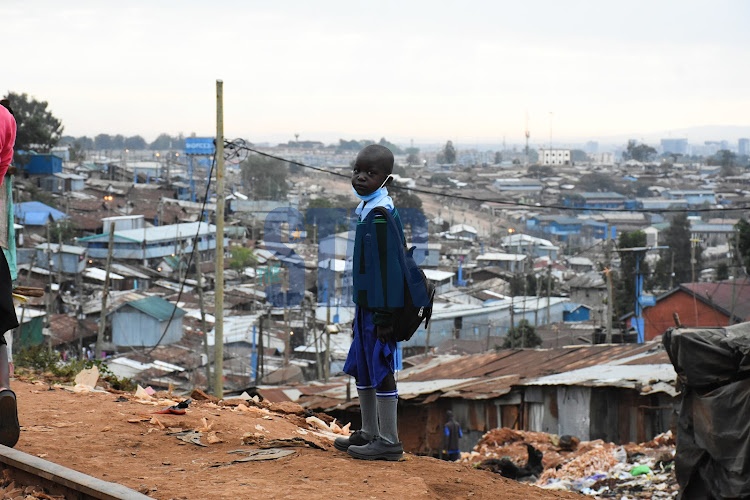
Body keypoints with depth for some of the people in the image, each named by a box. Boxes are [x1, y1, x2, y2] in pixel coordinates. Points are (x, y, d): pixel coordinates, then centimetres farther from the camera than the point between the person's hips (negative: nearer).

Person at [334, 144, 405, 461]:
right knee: (361, 369, 17)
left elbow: (390, 265, -19)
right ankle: (370, 433, 28)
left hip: (380, 307, -10)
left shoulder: (382, 214, -16)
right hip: (366, 305, 10)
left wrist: (385, 314, -20)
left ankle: (389, 441, 3)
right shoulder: (366, 210, 13)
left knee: (381, 369, -4)